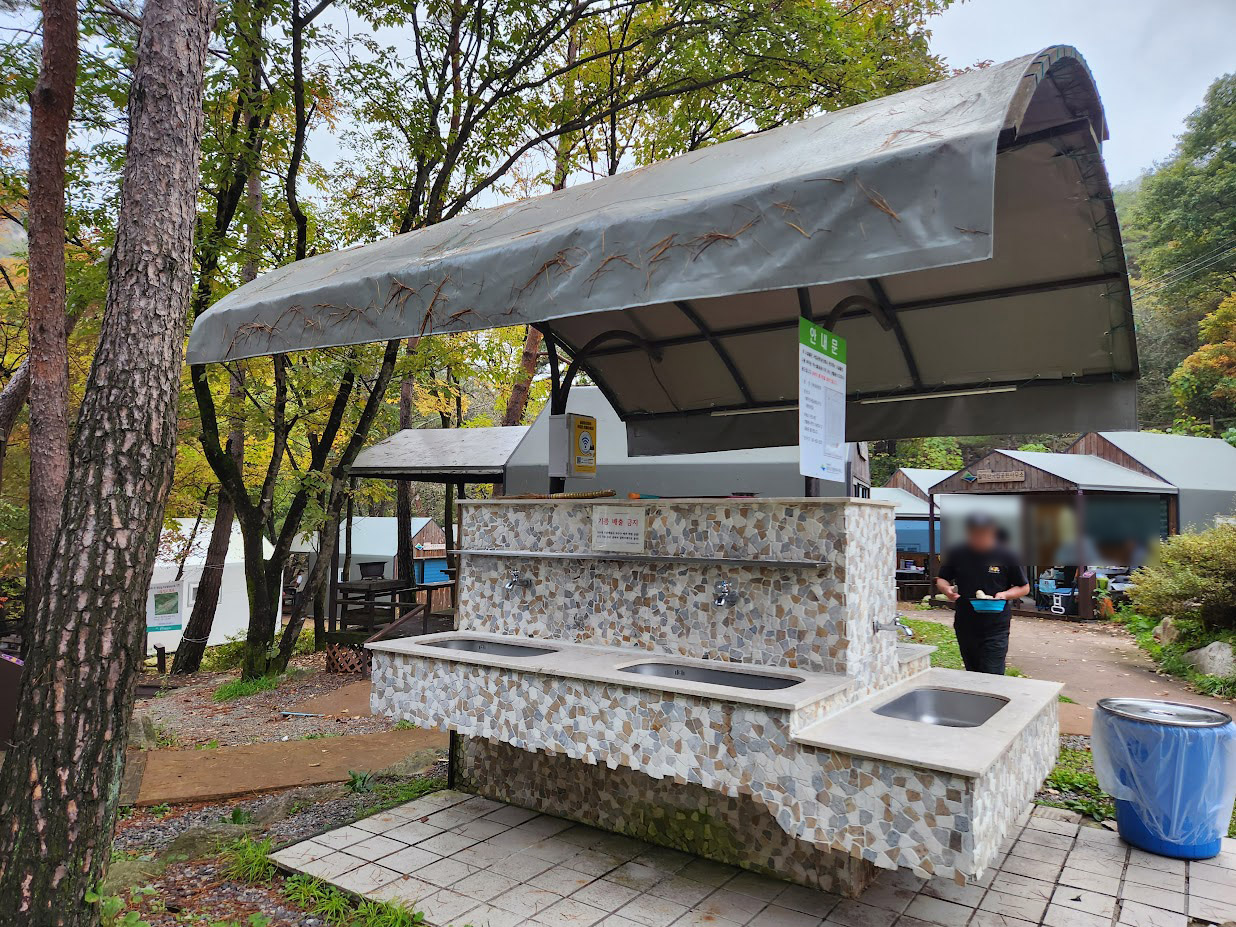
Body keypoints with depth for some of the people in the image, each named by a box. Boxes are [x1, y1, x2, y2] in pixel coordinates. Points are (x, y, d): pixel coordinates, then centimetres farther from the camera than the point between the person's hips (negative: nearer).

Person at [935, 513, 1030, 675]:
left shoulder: (1006, 556, -4)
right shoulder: (957, 554, 1)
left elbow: (1024, 587, 4)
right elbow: (941, 580, 12)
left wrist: (1005, 594, -15)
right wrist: (946, 589, -11)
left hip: (996, 627, -3)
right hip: (965, 626, 3)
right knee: (972, 675, 15)